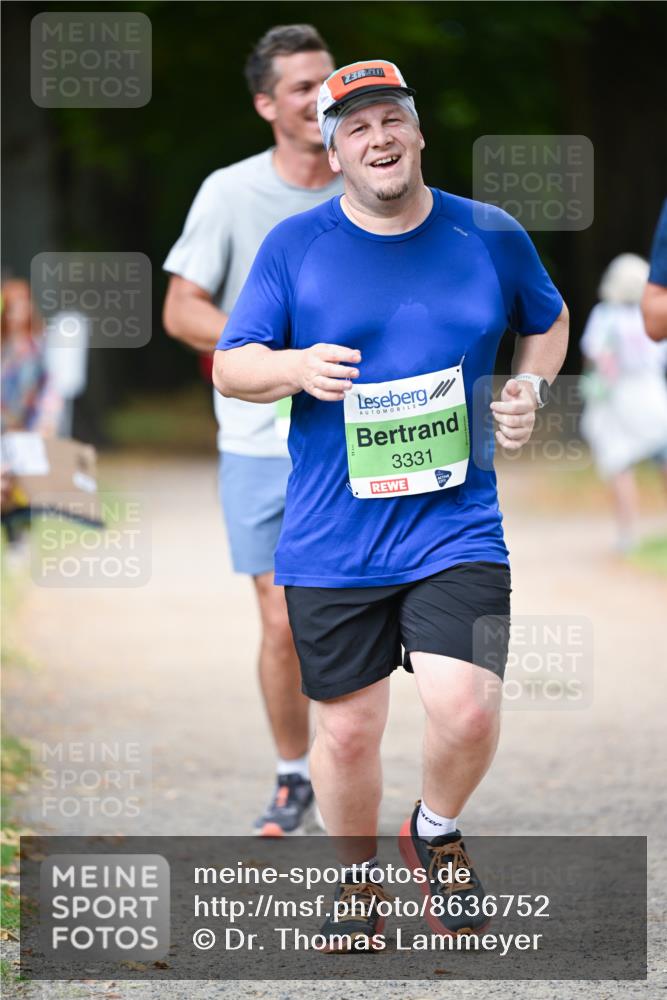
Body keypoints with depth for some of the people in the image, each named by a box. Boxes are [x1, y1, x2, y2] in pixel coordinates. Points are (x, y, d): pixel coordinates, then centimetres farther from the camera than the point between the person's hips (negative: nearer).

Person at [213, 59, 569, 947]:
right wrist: (296, 367, -18)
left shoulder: (491, 236, 4)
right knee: (347, 732, 5)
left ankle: (436, 831, 15)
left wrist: (531, 388, 3)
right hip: (331, 538, 0)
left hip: (457, 530, 0)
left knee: (467, 712, -17)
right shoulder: (294, 247, 1)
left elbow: (547, 321, 22)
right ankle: (358, 876, 32)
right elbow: (229, 366, 3)